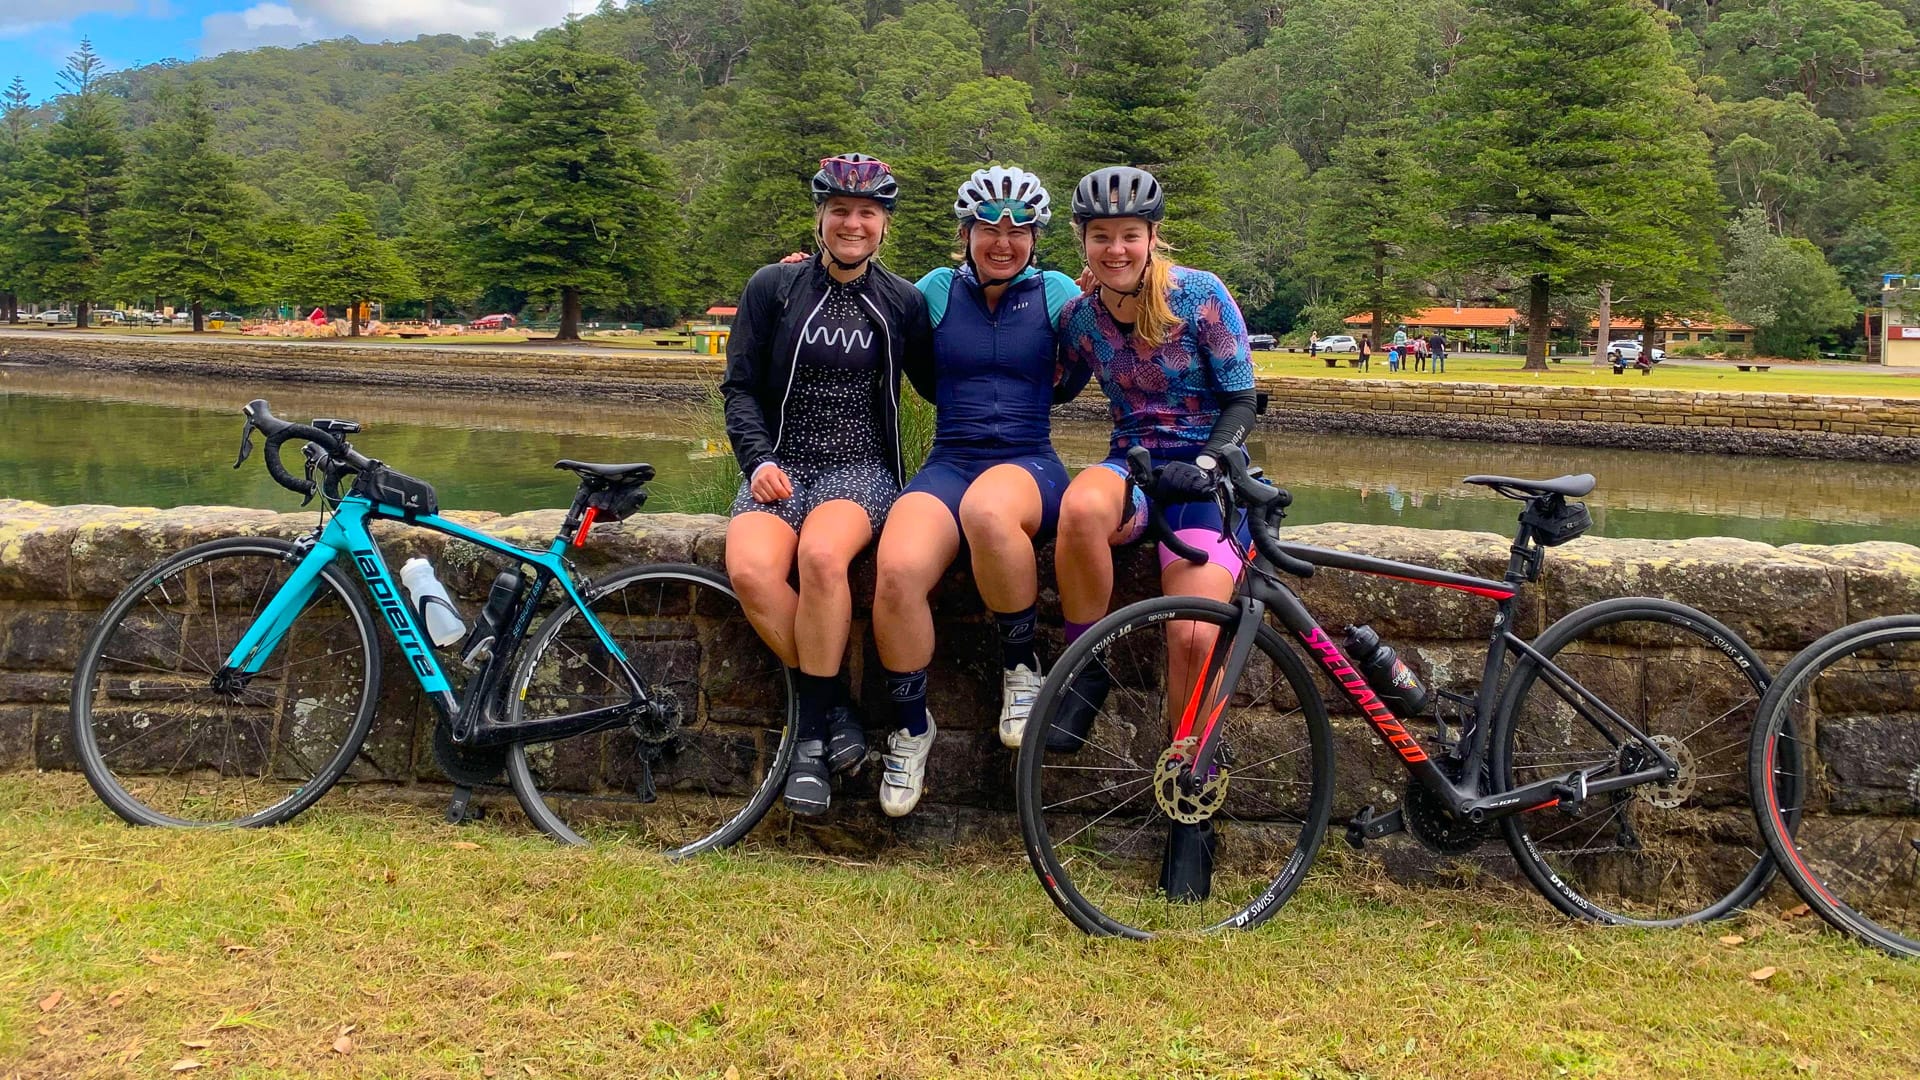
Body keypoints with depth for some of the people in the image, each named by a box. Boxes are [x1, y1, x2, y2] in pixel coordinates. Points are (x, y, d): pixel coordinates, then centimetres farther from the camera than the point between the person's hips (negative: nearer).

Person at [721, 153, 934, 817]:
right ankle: (833, 709, -12)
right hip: (780, 466, 1)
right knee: (750, 568, -32)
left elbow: (936, 385, 17)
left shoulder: (903, 302, 10)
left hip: (862, 470, -1)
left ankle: (812, 724, -20)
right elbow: (739, 387, 7)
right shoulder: (773, 287, 8)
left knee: (821, 553, -36)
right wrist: (759, 459, -10)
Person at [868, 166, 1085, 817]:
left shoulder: (1057, 293, 8)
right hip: (948, 464, 2)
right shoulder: (936, 290, 10)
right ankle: (910, 727, -7)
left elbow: (1071, 384, 15)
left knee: (988, 510, -41)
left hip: (1028, 462, -1)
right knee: (896, 570, -31)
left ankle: (1022, 667, -16)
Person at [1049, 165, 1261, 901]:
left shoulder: (1200, 296, -5)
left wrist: (1207, 464, -19)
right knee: (1082, 506, -38)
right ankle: (1086, 677, -17)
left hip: (1204, 473, -2)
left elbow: (1241, 401, -3)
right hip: (1132, 466, 2)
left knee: (1193, 637, -23)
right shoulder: (1081, 316, 6)